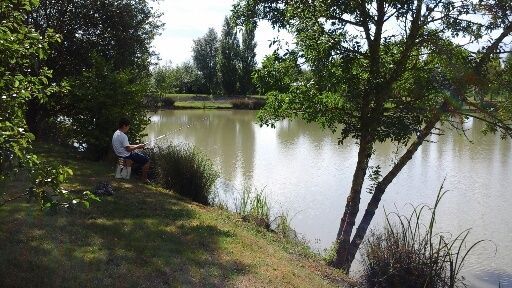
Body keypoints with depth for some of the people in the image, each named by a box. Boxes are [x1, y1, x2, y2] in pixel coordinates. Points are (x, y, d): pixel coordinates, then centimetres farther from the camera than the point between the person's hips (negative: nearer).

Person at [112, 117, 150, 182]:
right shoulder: (123, 136, -26)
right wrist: (138, 147, -10)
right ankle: (144, 178, 0)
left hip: (120, 153, 10)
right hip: (126, 156, -10)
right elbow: (128, 149, -25)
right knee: (146, 160, -5)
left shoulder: (116, 133, 6)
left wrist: (136, 145, 10)